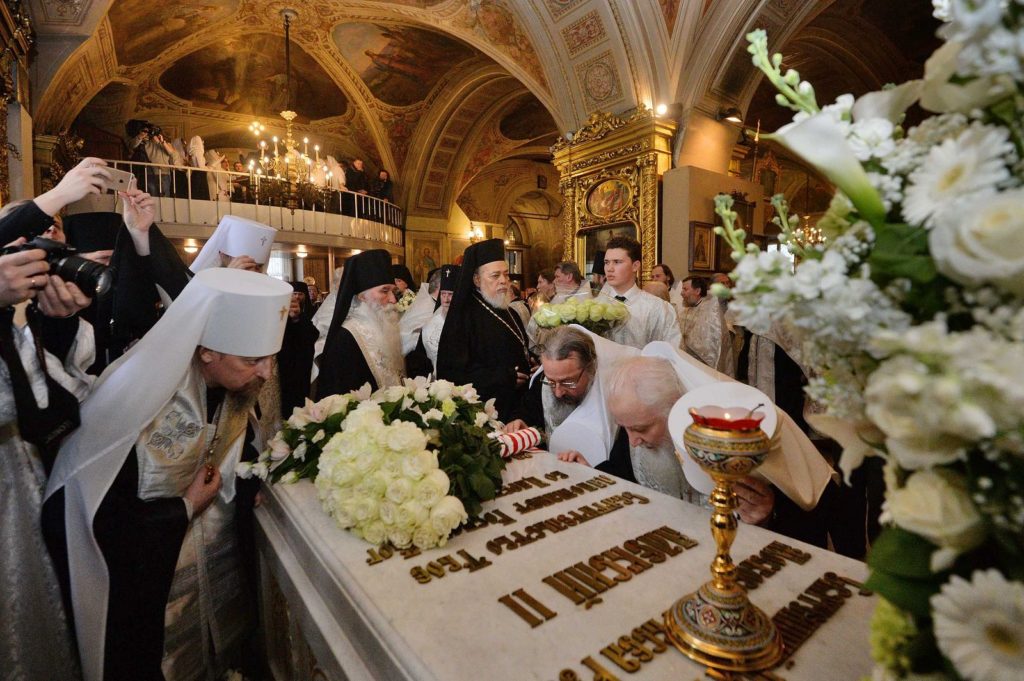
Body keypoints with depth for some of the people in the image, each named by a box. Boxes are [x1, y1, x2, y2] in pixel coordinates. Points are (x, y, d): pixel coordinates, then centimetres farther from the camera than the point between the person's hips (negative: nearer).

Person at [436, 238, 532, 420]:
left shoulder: (511, 315, 11)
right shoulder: (463, 316, -12)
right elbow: (452, 372, -18)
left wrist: (530, 372, -1)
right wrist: (503, 378, -17)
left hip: (516, 407, 7)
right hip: (482, 411, -7)